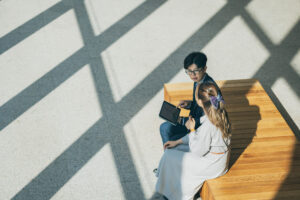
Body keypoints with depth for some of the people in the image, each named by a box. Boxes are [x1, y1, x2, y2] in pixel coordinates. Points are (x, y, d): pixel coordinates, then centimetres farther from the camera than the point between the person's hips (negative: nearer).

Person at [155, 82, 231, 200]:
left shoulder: (209, 124, -35)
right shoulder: (219, 113, -7)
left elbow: (198, 151, -22)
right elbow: (200, 134, 7)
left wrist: (192, 129, -11)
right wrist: (177, 142, 8)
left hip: (212, 165, -9)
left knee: (170, 157, 3)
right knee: (172, 149, 15)